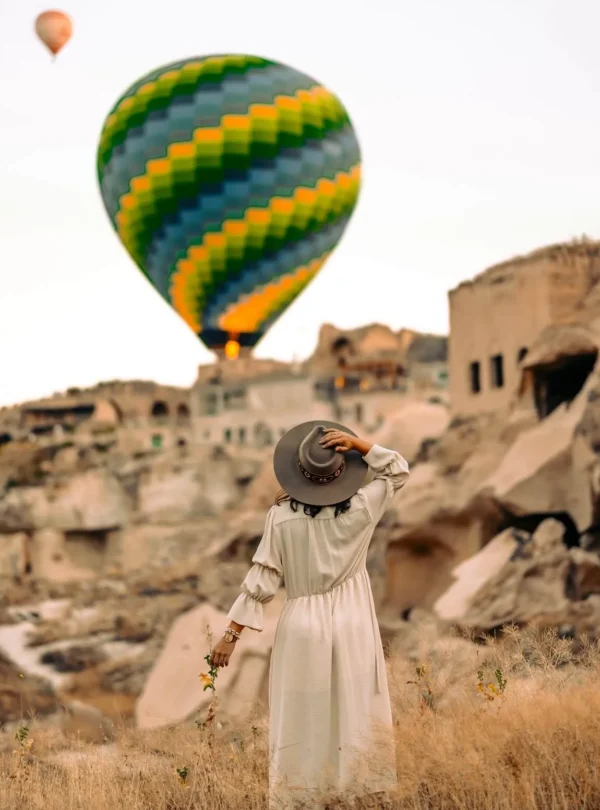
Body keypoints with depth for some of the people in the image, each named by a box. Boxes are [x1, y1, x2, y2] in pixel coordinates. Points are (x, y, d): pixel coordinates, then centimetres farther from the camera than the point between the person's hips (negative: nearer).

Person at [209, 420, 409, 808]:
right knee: (354, 717, 8)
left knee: (300, 722, 6)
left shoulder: (282, 515, -8)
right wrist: (358, 444, -4)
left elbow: (263, 578, -6)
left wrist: (232, 633, 2)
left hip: (302, 626, 0)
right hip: (353, 626, 0)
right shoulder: (361, 508, -7)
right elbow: (398, 470, 10)